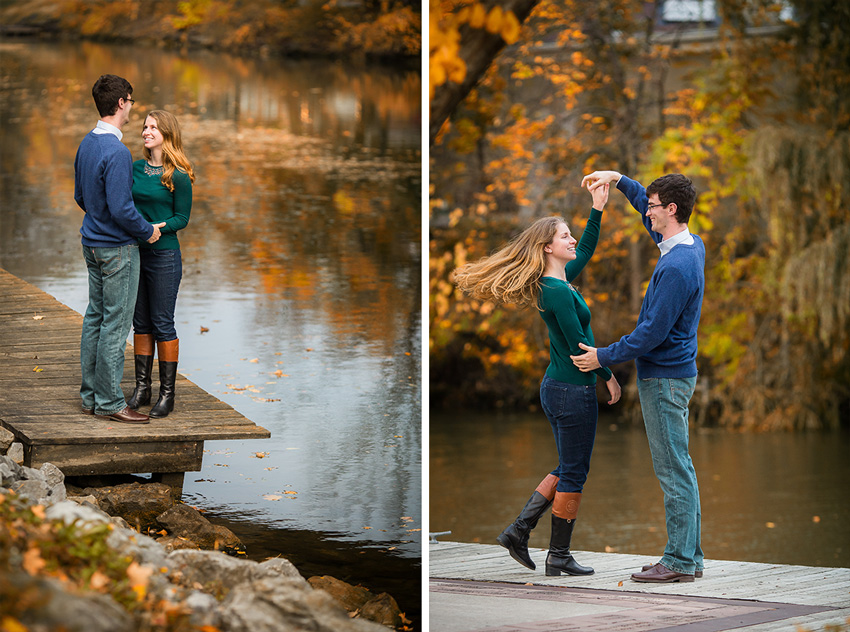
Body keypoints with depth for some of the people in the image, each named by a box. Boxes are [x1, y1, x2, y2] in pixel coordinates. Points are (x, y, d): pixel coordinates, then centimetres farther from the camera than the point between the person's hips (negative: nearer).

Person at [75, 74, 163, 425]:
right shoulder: (116, 152, -23)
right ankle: (109, 402, 1)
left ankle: (90, 395, 19)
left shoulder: (87, 144, 7)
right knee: (115, 323, -3)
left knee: (95, 317, 14)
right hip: (117, 247, -9)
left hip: (93, 242, 9)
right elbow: (121, 209, -24)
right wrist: (147, 231, -10)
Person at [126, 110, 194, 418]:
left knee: (162, 324, -1)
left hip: (164, 255, -5)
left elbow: (182, 218, -8)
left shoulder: (178, 176, -9)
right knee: (141, 323, 10)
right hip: (135, 252, 6)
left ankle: (167, 393, 6)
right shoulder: (136, 168, 8)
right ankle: (142, 387, 17)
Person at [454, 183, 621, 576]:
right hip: (573, 390, -10)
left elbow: (585, 252, 26)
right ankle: (559, 558, 8)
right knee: (573, 473, 0)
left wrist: (597, 211, 20)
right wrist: (608, 375, -8)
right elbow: (579, 344, -19)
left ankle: (519, 531, 16)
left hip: (559, 387, 10)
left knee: (568, 469, 18)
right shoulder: (558, 292, -19)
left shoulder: (560, 282, 9)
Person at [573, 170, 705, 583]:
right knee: (679, 468, 12)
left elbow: (653, 332, -22)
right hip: (674, 374, 10)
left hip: (664, 378, -10)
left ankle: (680, 562, -4)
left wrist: (604, 357, -12)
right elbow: (649, 211, 28)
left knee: (674, 471, -6)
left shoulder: (676, 266, -23)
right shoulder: (692, 247, 7)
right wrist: (618, 180, 20)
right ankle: (688, 557, 16)